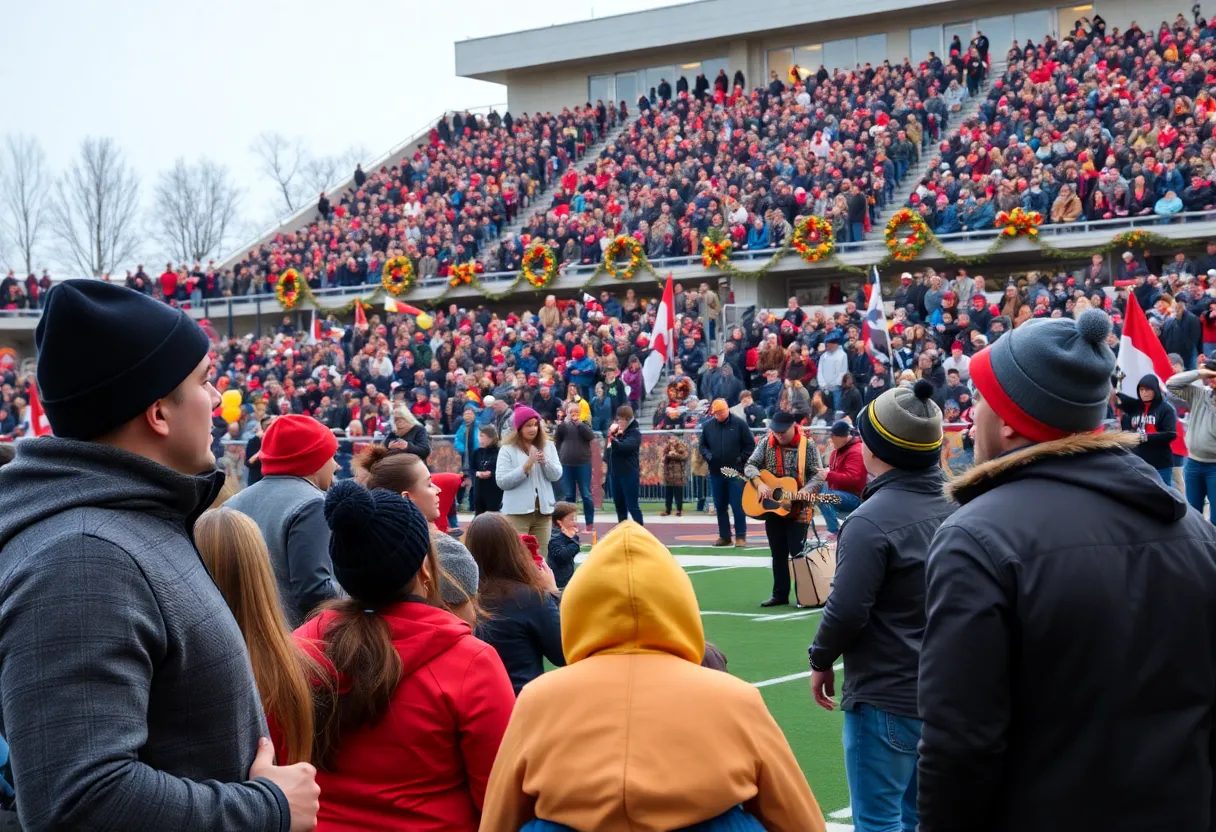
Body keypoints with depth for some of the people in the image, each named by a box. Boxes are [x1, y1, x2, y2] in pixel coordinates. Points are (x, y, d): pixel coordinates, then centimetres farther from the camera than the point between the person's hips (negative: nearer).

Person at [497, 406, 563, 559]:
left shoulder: (548, 447, 10)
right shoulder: (507, 450, -2)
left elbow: (556, 475, 2)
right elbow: (501, 481, -9)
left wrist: (544, 461, -17)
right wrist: (526, 466, -17)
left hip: (543, 510, 4)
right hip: (517, 512, -4)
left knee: (540, 557, 8)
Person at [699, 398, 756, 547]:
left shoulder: (739, 424, -3)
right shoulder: (708, 426, 7)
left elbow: (750, 444, 0)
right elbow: (702, 445, 15)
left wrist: (741, 459, -8)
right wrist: (708, 455, -4)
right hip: (716, 473, 4)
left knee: (738, 505, -5)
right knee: (720, 506, 8)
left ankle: (741, 536, 1)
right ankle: (724, 536, 16)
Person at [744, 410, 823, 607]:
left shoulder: (807, 445, -10)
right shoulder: (766, 443, 0)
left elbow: (818, 474, -9)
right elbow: (750, 465, 0)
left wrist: (806, 489, -28)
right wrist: (759, 483, -18)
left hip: (798, 509, -4)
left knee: (797, 553, -4)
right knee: (778, 553, 10)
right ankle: (780, 595, 17)